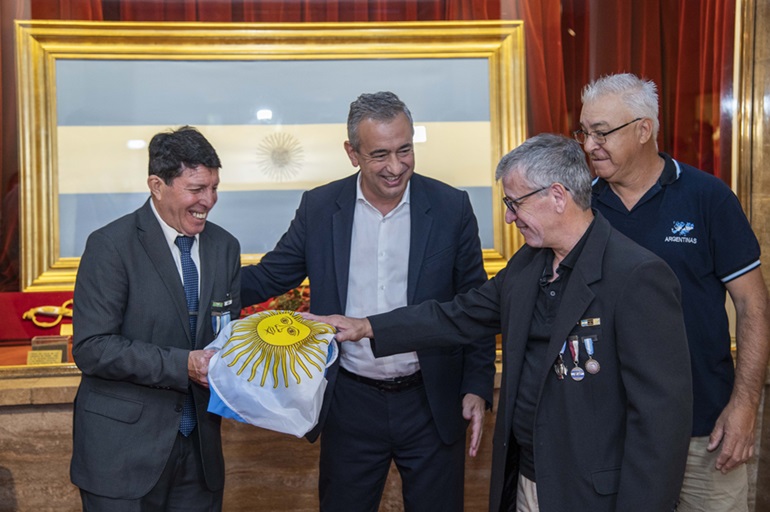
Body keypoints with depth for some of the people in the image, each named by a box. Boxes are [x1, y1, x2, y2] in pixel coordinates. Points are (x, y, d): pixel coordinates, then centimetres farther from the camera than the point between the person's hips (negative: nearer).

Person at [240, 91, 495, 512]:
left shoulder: (451, 207, -6)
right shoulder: (319, 207, -3)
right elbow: (267, 278, 1)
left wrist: (477, 388, -6)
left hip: (432, 405, 0)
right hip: (350, 405, 1)